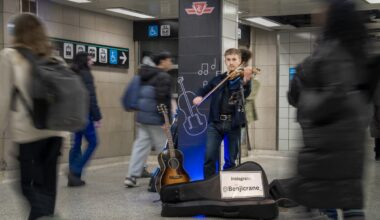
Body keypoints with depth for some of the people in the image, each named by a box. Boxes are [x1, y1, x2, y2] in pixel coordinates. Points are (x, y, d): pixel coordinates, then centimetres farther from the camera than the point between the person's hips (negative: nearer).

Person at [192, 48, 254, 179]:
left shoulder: (243, 78, 1)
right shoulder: (218, 79, 10)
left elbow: (246, 93, -20)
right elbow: (204, 90, 24)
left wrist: (246, 81, -42)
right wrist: (199, 96, 0)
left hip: (233, 124, -2)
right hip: (215, 122, 2)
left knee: (230, 160, 5)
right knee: (209, 155, -7)